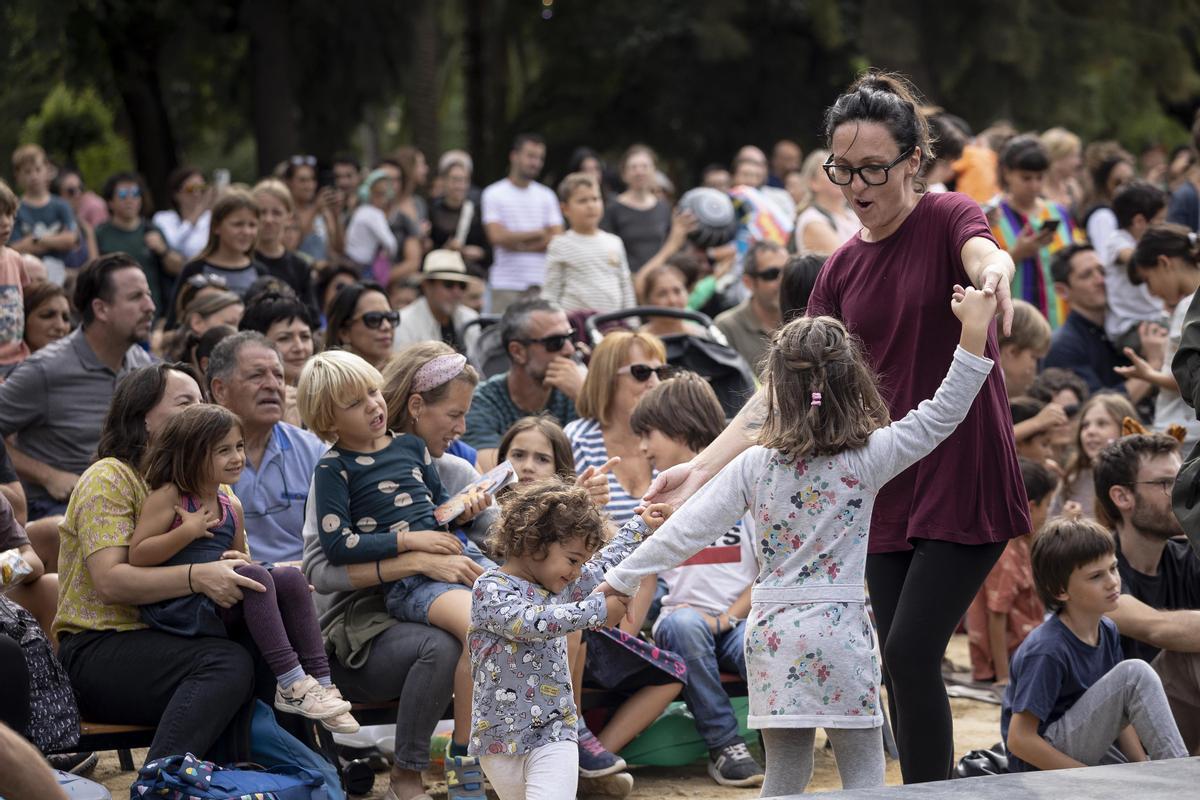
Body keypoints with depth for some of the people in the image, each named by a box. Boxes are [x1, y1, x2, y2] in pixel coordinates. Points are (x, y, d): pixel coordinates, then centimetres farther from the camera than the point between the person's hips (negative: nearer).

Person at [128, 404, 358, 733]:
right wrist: (188, 531, -19)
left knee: (291, 578, -14)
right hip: (177, 608, -7)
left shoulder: (231, 507, 15)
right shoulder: (168, 496, -5)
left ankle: (320, 682, -19)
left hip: (220, 604, 7)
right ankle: (290, 684, -32)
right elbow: (137, 555, -13)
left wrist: (240, 560, 4)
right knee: (255, 575, -29)